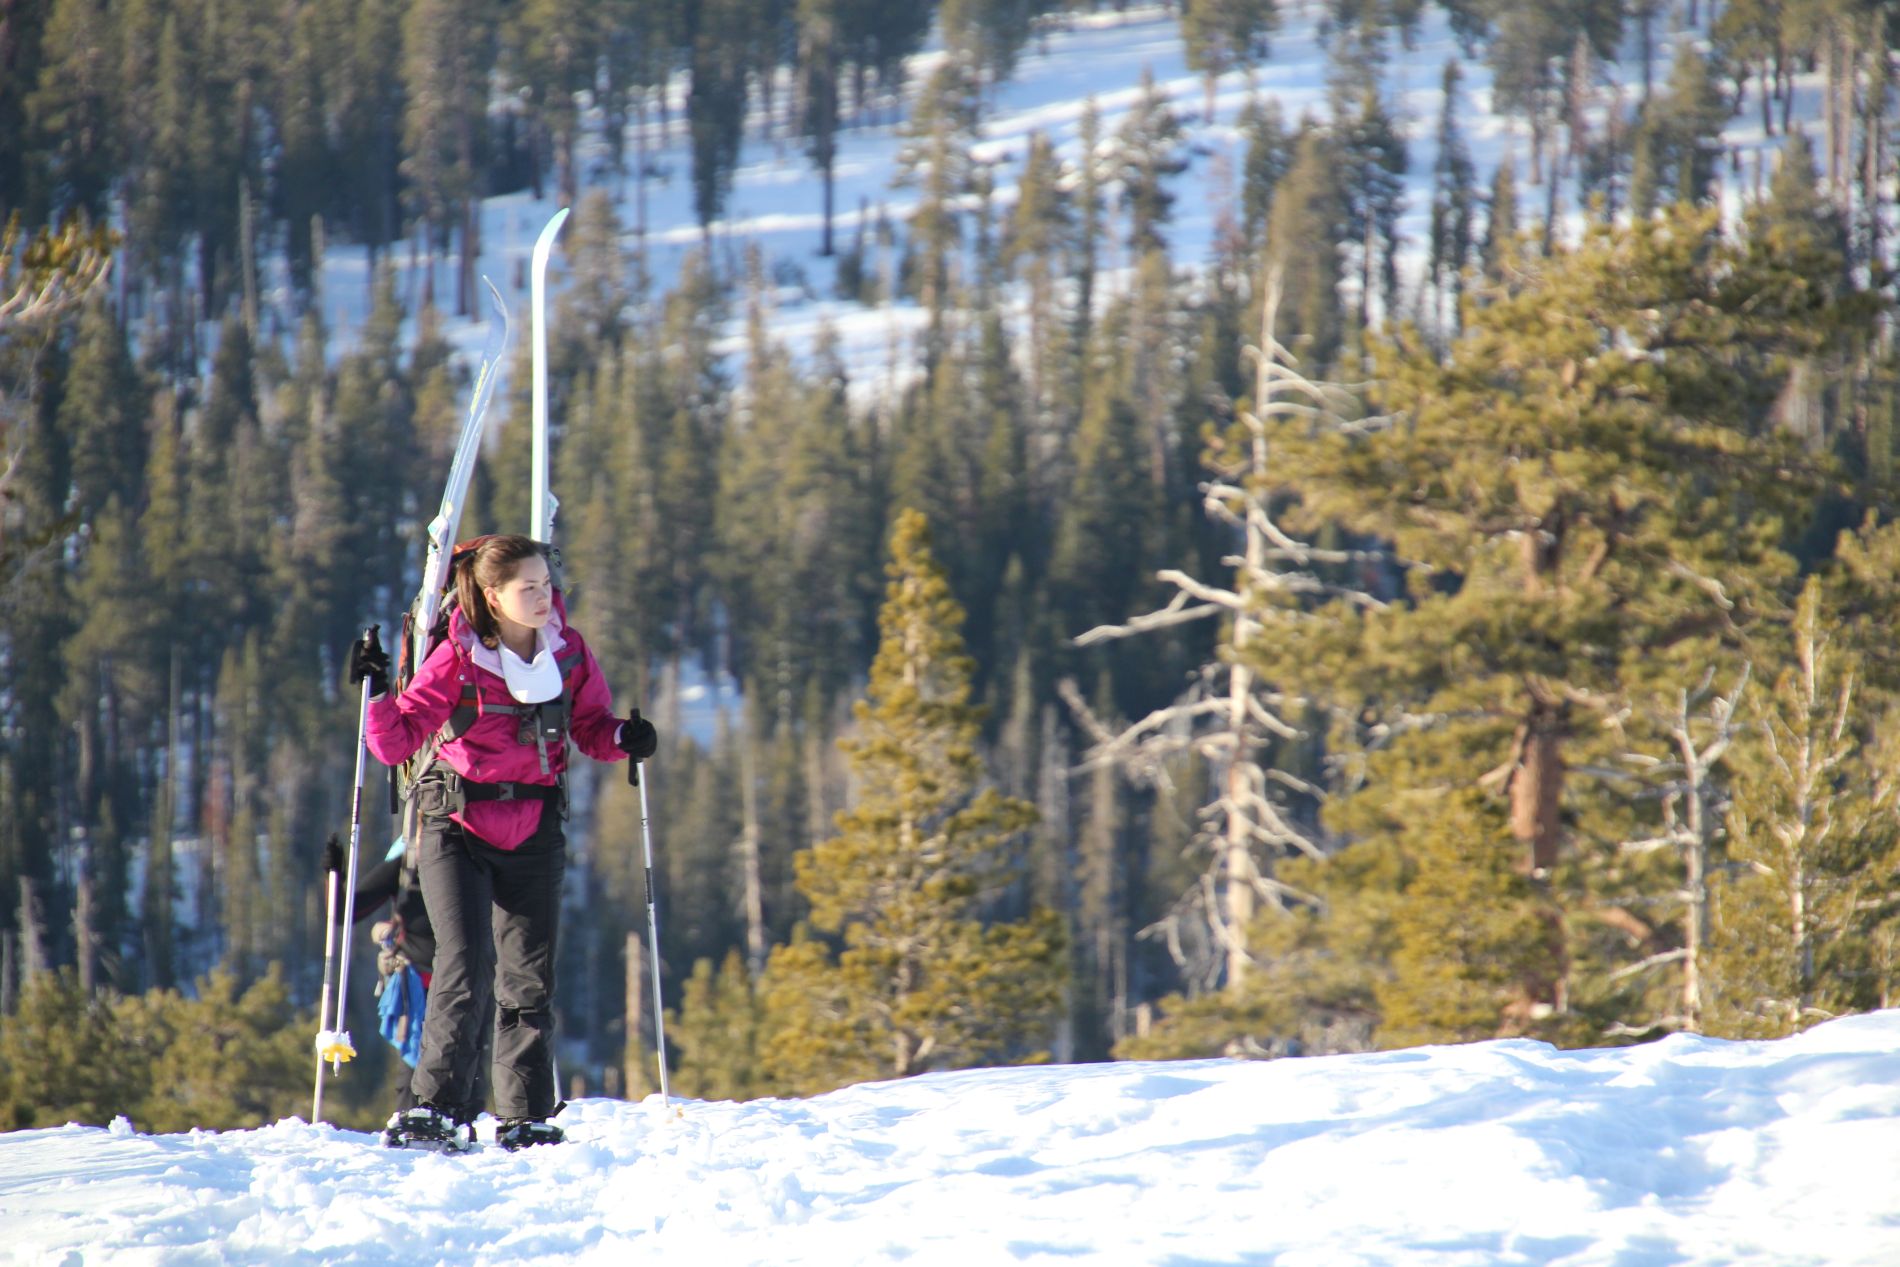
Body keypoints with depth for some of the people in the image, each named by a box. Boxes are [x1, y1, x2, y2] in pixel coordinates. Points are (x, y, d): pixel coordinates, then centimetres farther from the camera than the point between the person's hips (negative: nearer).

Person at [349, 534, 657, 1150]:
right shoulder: (457, 659, -11)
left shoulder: (568, 650, -2)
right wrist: (378, 693, -27)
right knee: (467, 967, -16)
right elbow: (396, 743, -11)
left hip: (533, 831, 4)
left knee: (529, 979, 6)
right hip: (457, 827, -3)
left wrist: (624, 739, -10)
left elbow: (592, 727, 10)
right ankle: (436, 1108, -10)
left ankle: (526, 1119, 13)